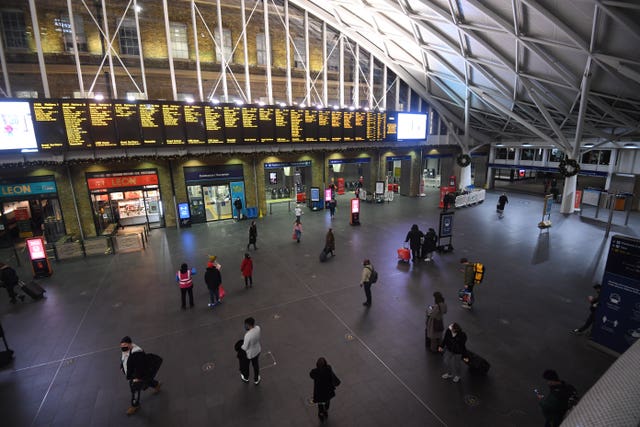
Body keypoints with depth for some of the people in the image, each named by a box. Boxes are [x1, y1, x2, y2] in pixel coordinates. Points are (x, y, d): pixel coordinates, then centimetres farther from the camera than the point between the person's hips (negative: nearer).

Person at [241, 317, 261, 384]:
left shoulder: (247, 335, -40)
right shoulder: (258, 328, -22)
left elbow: (245, 348, -24)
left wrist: (241, 346, -6)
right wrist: (247, 329, -10)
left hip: (249, 353, -5)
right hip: (257, 351, 5)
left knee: (246, 365, 28)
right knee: (256, 365, 29)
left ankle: (246, 378, 56)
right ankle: (256, 380, 50)